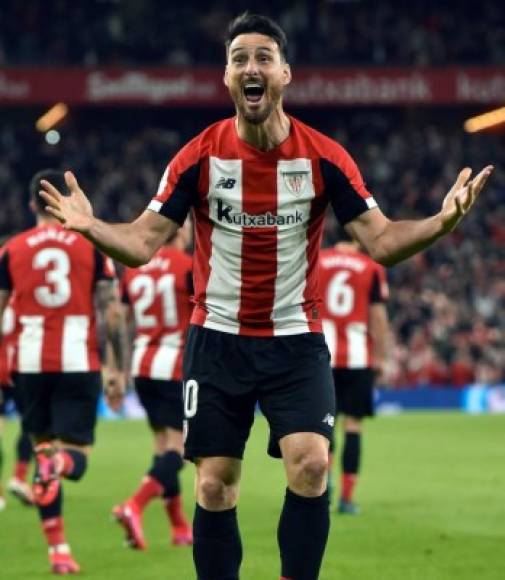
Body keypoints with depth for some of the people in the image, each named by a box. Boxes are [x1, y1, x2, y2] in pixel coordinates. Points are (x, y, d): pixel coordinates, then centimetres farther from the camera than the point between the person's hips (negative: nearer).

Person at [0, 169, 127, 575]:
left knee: (44, 447, 15)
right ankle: (58, 464, -35)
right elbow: (112, 313, -2)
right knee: (75, 453, 3)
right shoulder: (92, 245, 2)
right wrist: (118, 370, 4)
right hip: (78, 362, -2)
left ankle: (58, 548, 11)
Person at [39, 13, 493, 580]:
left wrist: (441, 221, -25)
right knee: (214, 486, 1)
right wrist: (90, 226, -27)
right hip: (217, 340, 0)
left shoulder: (325, 158, -6)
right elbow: (142, 243, -6)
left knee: (310, 466, -18)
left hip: (297, 341, 0)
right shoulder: (199, 156, -6)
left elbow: (380, 242, -7)